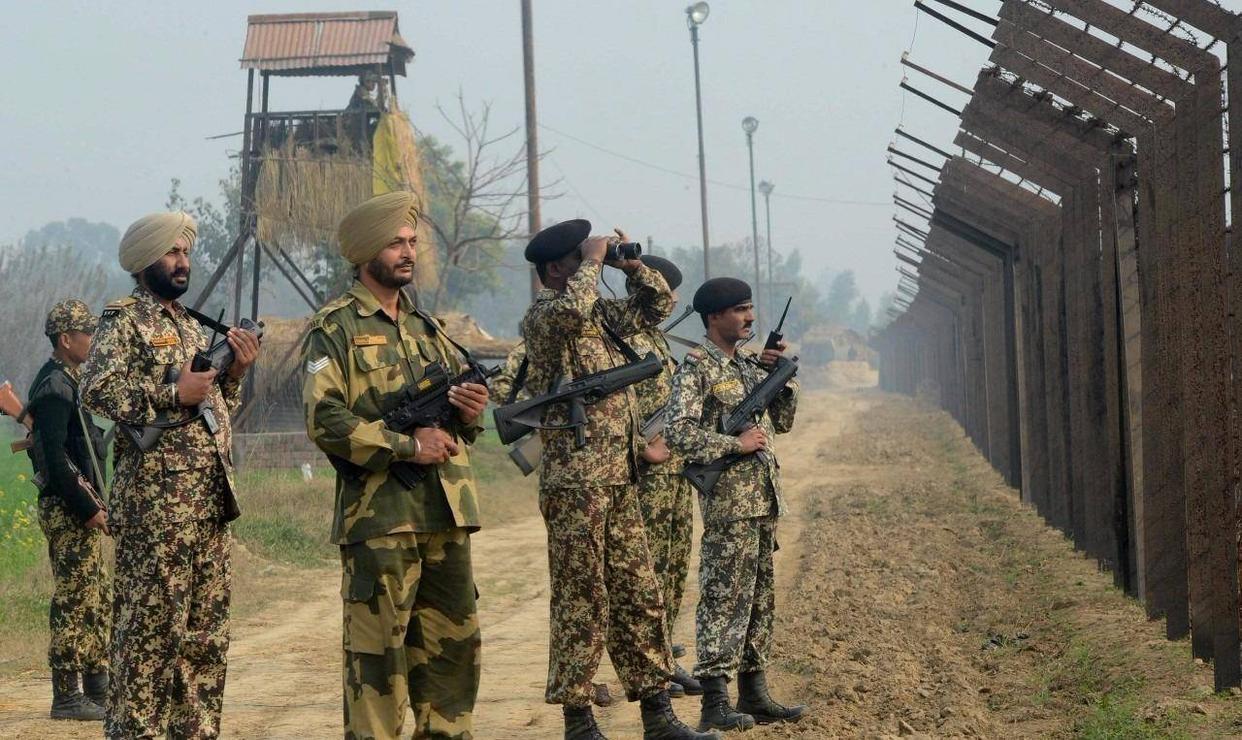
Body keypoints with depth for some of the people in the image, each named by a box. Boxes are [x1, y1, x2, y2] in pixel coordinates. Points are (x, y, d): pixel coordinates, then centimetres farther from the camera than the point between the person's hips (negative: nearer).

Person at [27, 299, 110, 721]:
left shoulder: (69, 383, 17)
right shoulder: (54, 387, -15)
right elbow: (55, 459, -22)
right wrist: (87, 508, -21)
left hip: (81, 508, 10)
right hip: (67, 510, -10)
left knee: (98, 599, 15)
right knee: (73, 602, -7)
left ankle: (96, 687, 22)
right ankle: (67, 696, -4)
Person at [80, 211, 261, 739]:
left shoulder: (193, 327, 21)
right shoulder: (124, 320, -3)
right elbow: (97, 391, -16)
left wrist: (236, 370, 7)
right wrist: (172, 394, -20)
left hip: (211, 494, 8)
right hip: (156, 497, -8)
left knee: (207, 625, 9)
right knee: (151, 621, -7)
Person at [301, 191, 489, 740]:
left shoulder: (427, 327, 19)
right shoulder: (336, 327, -2)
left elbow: (455, 410, 26)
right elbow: (324, 421, -13)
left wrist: (469, 412, 1)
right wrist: (407, 445, -18)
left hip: (447, 512, 7)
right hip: (378, 515, -7)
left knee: (454, 645, 10)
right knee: (378, 652, -5)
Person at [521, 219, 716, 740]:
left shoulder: (601, 313, 15)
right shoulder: (542, 315, -9)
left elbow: (659, 304, 27)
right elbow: (569, 309, -33)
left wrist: (630, 265, 11)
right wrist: (592, 262, -17)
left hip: (620, 482, 8)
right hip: (576, 483, -8)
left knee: (640, 597, 10)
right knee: (582, 604, -3)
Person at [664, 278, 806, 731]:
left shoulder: (750, 363, 15)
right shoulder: (697, 367, -9)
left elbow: (782, 422, 20)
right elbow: (678, 433, -19)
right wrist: (737, 444, -17)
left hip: (763, 502, 8)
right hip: (729, 502, -8)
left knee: (760, 599, 11)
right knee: (724, 599, -8)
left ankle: (754, 695, 18)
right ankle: (715, 704, -7)